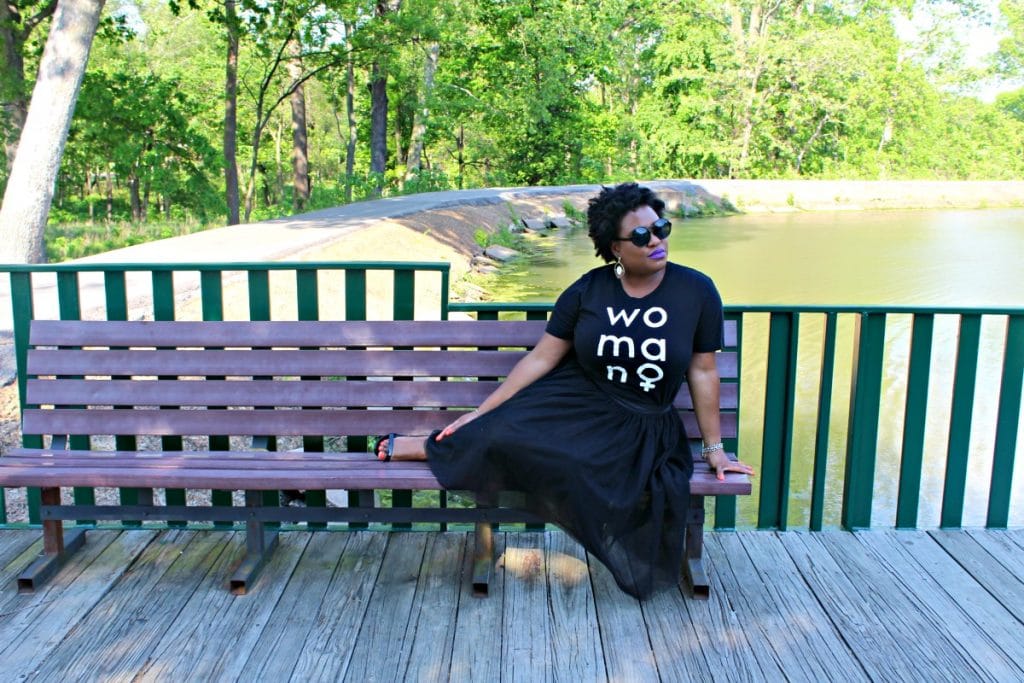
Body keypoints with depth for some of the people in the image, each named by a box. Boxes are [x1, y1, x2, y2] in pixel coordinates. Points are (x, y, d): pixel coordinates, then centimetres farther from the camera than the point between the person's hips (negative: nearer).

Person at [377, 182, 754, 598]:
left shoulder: (696, 291, -9)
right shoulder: (587, 291, -7)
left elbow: (702, 372, -2)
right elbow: (541, 358, -3)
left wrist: (714, 448, 2)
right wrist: (481, 411, -5)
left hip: (643, 428, 1)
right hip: (577, 403, 0)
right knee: (502, 431, -27)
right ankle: (428, 446, 4)